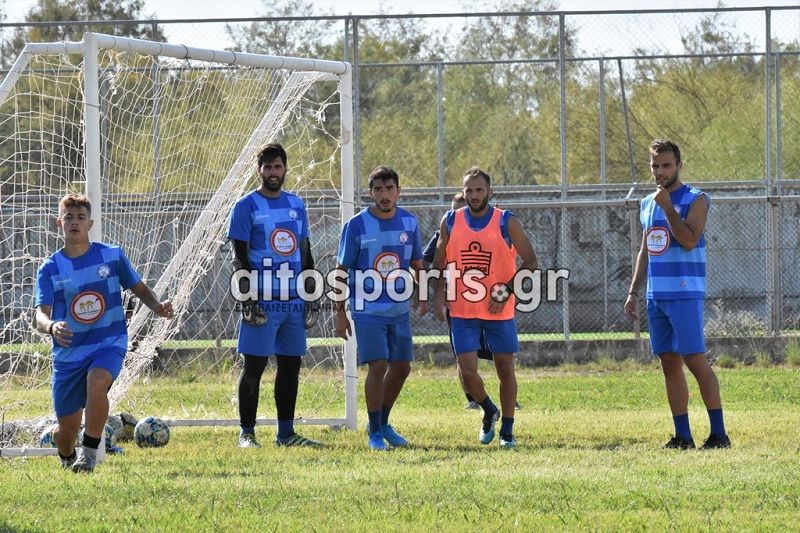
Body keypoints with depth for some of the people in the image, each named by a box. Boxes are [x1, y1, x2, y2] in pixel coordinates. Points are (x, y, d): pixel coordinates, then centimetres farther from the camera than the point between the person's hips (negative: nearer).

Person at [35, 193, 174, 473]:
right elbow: (41, 316, -14)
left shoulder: (112, 256, -1)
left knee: (96, 382, -36)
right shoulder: (50, 269, -4)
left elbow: (139, 288, 12)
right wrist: (51, 327, -39)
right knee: (67, 430, 3)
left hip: (109, 344, -1)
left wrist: (157, 306, -11)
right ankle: (67, 459, 41)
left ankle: (89, 452, -19)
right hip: (68, 352, 1)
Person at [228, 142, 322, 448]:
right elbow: (239, 257, -7)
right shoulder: (247, 206, -4)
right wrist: (248, 299, -14)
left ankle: (286, 433, 15)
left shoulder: (296, 205, 14)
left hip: (294, 301, 6)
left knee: (290, 366, 8)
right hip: (262, 302, -6)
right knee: (253, 367, -3)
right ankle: (246, 433, 2)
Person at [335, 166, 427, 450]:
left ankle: (383, 423, 29)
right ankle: (375, 433, -1)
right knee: (378, 366, -12)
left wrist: (423, 297, 11)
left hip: (400, 309, 5)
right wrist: (340, 312, -6)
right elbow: (342, 270, -4)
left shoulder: (409, 222, 3)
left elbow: (417, 263, 17)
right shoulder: (357, 225, -9)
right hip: (367, 309, -5)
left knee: (401, 367, 9)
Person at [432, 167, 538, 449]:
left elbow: (531, 262, -4)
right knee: (467, 370, -8)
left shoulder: (507, 222, -5)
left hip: (499, 310, -1)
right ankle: (489, 412, 20)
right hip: (462, 311, 1)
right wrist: (439, 297, 0)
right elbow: (439, 262, 13)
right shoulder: (450, 222, 2)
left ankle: (507, 431, 16)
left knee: (505, 367, 4)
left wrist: (506, 291, -14)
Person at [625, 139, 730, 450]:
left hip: (685, 294, -7)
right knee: (669, 363, 6)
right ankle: (682, 436, 10)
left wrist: (667, 207, -19)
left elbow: (689, 240, -19)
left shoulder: (695, 200, -5)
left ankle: (718, 433, -8)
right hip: (656, 295, 7)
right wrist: (633, 292, 17)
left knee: (695, 361, -10)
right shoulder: (647, 204, 16)